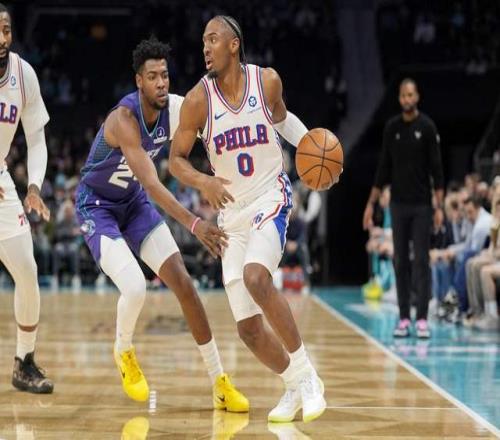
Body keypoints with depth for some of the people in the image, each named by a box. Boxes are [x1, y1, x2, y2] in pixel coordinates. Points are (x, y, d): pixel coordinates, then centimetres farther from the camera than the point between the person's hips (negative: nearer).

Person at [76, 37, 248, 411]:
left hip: (135, 203, 6)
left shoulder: (175, 108, -13)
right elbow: (151, 183, -41)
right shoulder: (123, 120, -32)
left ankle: (220, 383, 0)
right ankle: (124, 351, 11)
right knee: (135, 287, -25)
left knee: (183, 282, -5)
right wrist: (194, 225, -50)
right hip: (97, 207, -6)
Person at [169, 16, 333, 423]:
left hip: (271, 198, -2)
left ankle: (306, 373, -17)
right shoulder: (198, 100, -9)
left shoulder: (267, 81, -7)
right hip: (232, 210, 2)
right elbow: (176, 159, -4)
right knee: (248, 328, 0)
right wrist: (202, 181, -23)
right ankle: (296, 387, 25)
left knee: (255, 277, -31)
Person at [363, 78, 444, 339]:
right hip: (398, 204, 3)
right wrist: (371, 203, 7)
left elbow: (436, 168, -5)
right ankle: (403, 319, 8)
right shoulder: (391, 127, 5)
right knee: (400, 262, 4)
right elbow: (384, 168, 9)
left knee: (421, 261, -4)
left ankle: (422, 319, -1)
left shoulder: (427, 127, -4)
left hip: (422, 205, -3)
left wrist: (440, 205, -11)